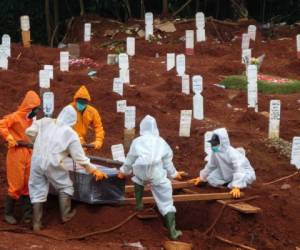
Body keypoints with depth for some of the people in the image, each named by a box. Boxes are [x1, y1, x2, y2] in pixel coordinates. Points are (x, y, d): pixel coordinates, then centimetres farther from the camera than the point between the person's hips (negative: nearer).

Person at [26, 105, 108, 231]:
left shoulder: (45, 122, 4)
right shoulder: (71, 134, -3)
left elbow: (30, 131, 3)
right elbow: (79, 157, -2)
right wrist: (93, 170, 7)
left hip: (36, 161, 3)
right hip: (52, 164, -3)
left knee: (37, 190, 12)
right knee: (65, 186, 20)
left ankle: (36, 223, 12)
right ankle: (65, 215, 24)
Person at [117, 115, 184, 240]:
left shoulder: (137, 141, 14)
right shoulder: (162, 142, 16)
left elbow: (130, 160, 22)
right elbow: (167, 163, 20)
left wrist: (123, 171, 39)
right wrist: (173, 174, 38)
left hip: (141, 172, 0)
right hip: (158, 175, 0)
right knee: (166, 202, 4)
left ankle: (139, 203, 35)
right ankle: (173, 231, -2)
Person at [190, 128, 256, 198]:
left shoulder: (232, 153, -38)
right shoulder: (215, 153, -14)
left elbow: (239, 170, -47)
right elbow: (210, 166, 6)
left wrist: (236, 187, -58)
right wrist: (201, 177, 12)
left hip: (244, 172, -6)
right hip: (227, 174, 6)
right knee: (211, 179, -10)